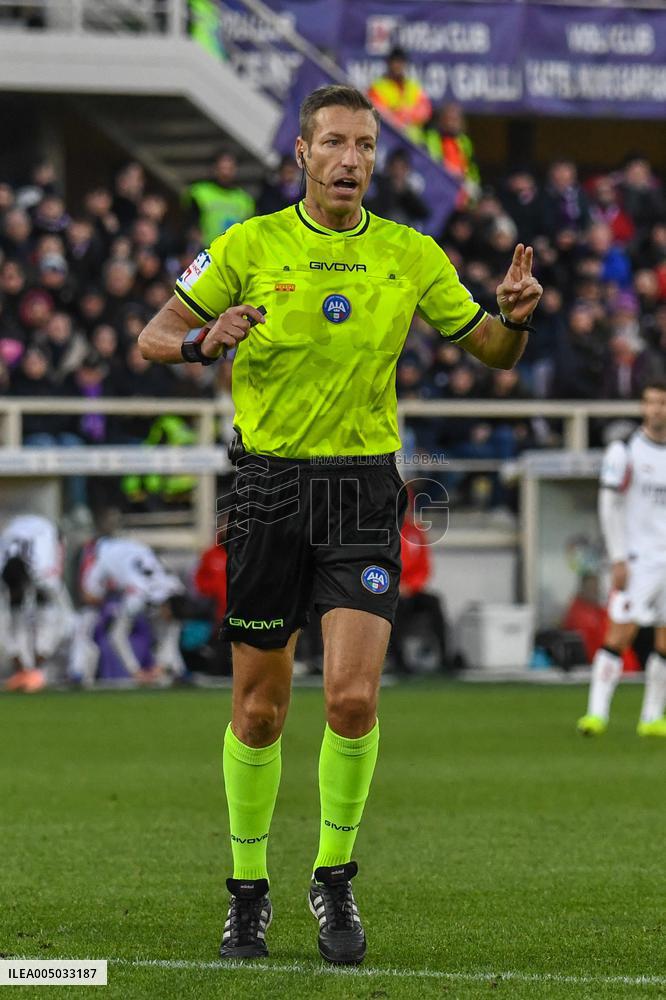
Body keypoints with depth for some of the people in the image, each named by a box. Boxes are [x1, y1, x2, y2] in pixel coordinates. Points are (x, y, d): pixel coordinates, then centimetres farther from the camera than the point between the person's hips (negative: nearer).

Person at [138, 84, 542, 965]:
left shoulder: (410, 256, 4)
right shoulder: (250, 246, -1)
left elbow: (493, 349, 13)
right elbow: (153, 338, 2)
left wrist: (515, 316, -11)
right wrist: (205, 340, -20)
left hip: (366, 488, 0)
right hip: (270, 486, 0)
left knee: (352, 695, -15)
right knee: (260, 709, 4)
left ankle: (335, 880, 5)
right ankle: (248, 890, 21)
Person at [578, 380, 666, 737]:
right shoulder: (626, 451, -4)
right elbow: (610, 507, -5)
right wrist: (618, 559, -11)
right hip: (637, 558, -5)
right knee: (620, 634, -14)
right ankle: (597, 712, -16)